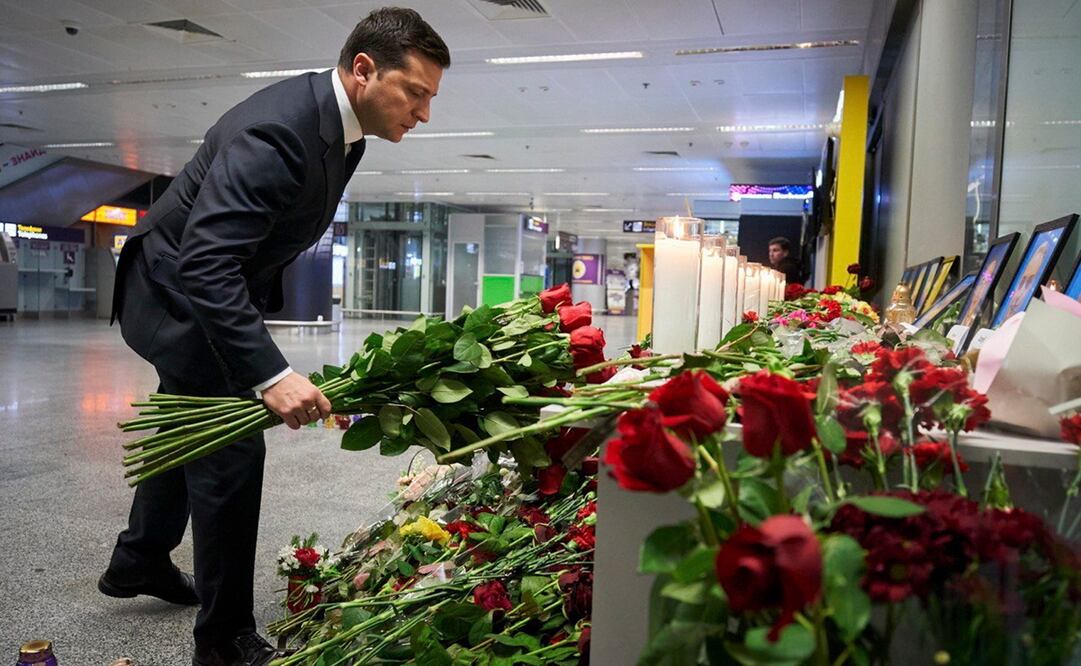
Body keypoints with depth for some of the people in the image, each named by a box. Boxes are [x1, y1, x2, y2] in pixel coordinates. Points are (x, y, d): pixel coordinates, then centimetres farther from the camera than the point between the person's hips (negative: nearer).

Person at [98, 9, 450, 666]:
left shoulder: (341, 121, -4)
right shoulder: (273, 130, -33)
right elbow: (202, 262, -39)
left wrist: (265, 294, 17)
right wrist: (272, 374, -46)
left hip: (218, 290, 10)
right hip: (178, 295, -10)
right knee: (232, 453, -7)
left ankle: (139, 561, 48)